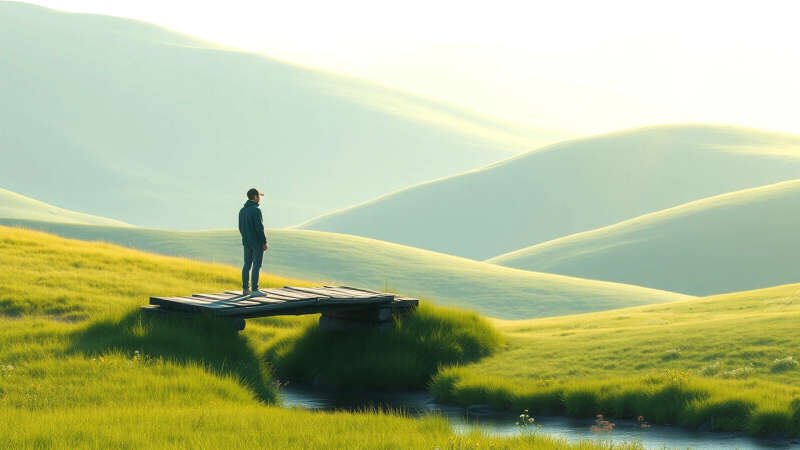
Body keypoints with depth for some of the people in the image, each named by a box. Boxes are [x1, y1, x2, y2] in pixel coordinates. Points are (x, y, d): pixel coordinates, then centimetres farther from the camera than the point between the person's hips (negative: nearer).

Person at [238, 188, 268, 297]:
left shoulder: (242, 210, 8)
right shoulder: (256, 210, -17)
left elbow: (240, 227, 13)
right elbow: (259, 228, -20)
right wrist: (265, 242, -13)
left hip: (246, 242, 8)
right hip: (257, 242, -8)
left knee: (247, 265, 11)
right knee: (256, 265, -4)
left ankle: (245, 289, 13)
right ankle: (254, 290, -6)